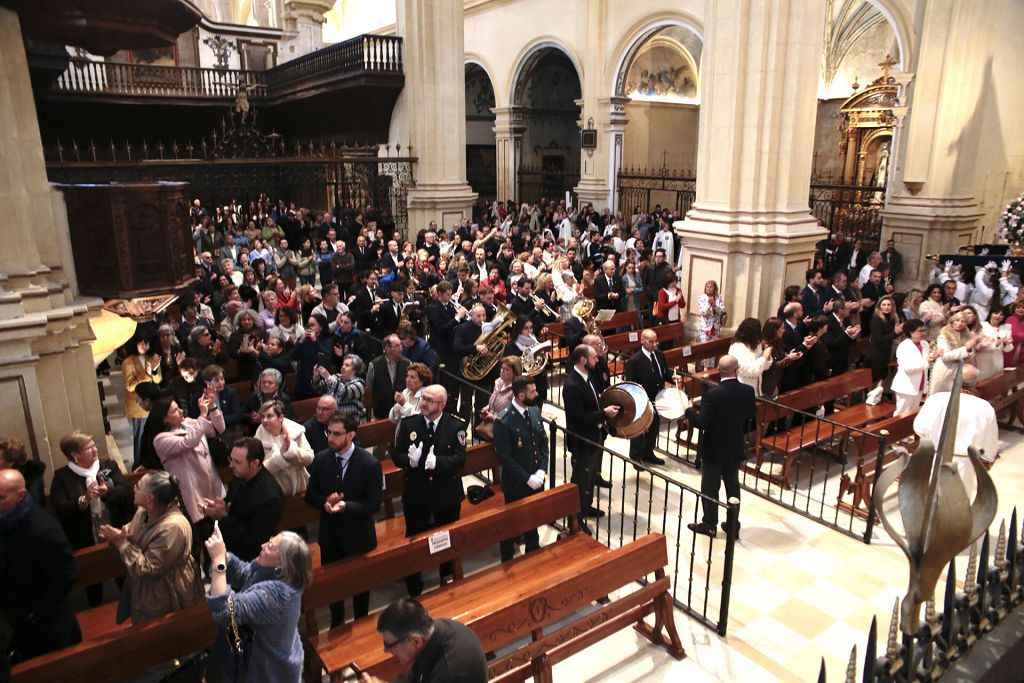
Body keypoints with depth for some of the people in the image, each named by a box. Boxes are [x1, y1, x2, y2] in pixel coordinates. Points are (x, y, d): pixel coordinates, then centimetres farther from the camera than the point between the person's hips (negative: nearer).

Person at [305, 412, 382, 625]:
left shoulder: (370, 463, -20)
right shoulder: (321, 459, -9)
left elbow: (373, 504, -18)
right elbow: (310, 495, -1)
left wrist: (345, 506, -32)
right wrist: (325, 502, -22)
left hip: (358, 535, -3)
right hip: (330, 533, 3)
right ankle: (336, 624, 45)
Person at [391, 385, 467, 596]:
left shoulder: (456, 426, -12)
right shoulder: (408, 424, -7)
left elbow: (460, 457, -18)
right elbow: (396, 455, -6)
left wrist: (437, 462, -35)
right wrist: (410, 460, -28)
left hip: (447, 494, -1)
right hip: (416, 493, 1)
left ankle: (449, 579, 45)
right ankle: (414, 589, 33)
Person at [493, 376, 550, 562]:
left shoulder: (535, 411, -2)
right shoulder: (503, 421, -23)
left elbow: (544, 442, 4)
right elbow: (505, 457, -20)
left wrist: (541, 471, -8)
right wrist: (528, 478, -18)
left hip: (536, 480, 5)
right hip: (515, 484, -5)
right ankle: (507, 560, 36)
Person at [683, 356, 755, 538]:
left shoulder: (712, 393, -25)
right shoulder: (748, 391, -10)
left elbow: (702, 423, -22)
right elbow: (750, 416, 6)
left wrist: (689, 410, -5)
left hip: (714, 449, -4)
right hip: (735, 448, 5)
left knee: (710, 488, 10)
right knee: (733, 485, 18)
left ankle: (709, 525, 23)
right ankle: (733, 525, 29)